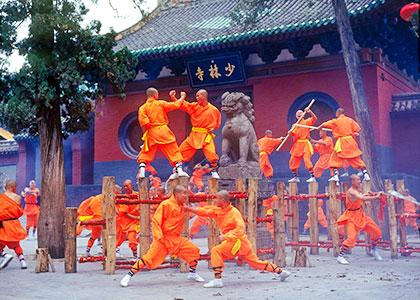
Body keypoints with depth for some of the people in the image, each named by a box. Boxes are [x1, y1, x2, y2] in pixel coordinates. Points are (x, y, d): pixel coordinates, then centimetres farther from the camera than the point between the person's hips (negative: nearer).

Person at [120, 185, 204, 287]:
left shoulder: (182, 206, 10)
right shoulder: (166, 204, -14)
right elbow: (155, 221, -16)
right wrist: (159, 236, -26)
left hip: (176, 238, 7)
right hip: (163, 238, -7)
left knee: (194, 250, -1)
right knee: (150, 257, -13)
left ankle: (192, 274, 21)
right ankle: (128, 276, -1)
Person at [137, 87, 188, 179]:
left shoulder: (143, 107, 4)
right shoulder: (161, 103, 4)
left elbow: (143, 121, -9)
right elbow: (176, 105, 9)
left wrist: (145, 133, 3)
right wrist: (182, 97, 26)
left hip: (151, 133, 1)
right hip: (163, 130, -1)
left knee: (145, 154, 11)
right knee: (174, 151, 5)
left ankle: (141, 172, -3)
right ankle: (179, 169, -4)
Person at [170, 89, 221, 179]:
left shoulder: (214, 110, 0)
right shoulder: (195, 106, 5)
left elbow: (218, 122, 14)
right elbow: (183, 105, -2)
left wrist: (213, 128, -2)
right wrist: (173, 97, -13)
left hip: (206, 136, -3)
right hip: (194, 135, 3)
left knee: (211, 153, -21)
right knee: (181, 151, 2)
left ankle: (214, 172, 2)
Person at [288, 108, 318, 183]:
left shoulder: (306, 122, 3)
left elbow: (315, 118, -13)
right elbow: (292, 134, 9)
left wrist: (310, 112, -26)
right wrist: (290, 133, -13)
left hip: (305, 144, -6)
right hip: (297, 145, 6)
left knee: (307, 160, -21)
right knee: (292, 162, 7)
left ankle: (312, 177, -18)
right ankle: (295, 177, 22)